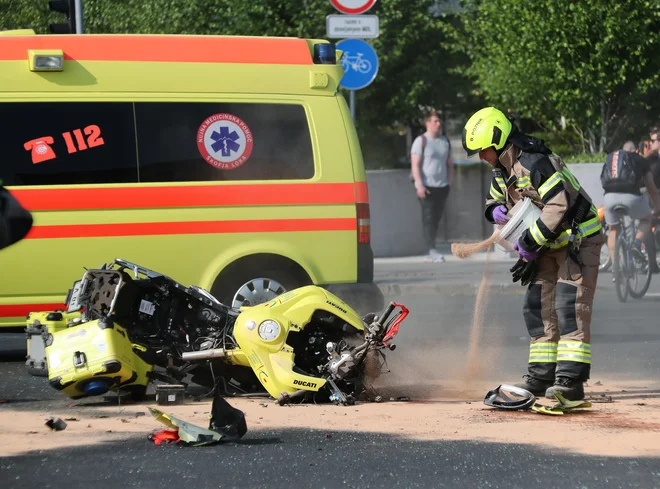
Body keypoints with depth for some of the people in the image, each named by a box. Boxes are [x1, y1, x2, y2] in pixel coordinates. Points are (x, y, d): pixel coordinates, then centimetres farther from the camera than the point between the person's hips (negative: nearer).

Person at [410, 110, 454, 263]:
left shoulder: (445, 141, 16)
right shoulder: (421, 141, -3)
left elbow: (449, 164, 22)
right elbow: (415, 164, -10)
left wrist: (450, 182, 10)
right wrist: (420, 185, -19)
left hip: (442, 187, 6)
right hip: (426, 187, -6)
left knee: (436, 219, 5)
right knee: (428, 218, -12)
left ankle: (431, 255, 8)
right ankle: (432, 250, -19)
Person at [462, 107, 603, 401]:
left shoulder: (535, 164, -25)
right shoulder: (502, 171, 6)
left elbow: (559, 206, -31)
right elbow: (495, 199, 22)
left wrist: (530, 242, -26)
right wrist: (496, 211, -4)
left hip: (578, 240, -10)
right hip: (550, 245, 10)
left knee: (570, 308, -16)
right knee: (537, 308, 7)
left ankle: (571, 379, -20)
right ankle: (541, 376, 11)